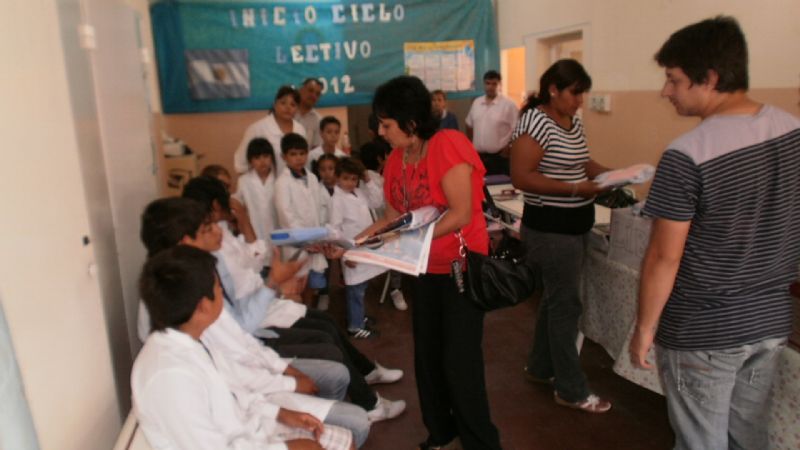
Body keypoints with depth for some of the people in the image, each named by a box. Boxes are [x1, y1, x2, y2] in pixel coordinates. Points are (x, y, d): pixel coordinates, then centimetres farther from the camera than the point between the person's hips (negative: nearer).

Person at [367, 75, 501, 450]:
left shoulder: (448, 145, -20)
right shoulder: (395, 160, 3)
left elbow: (462, 213, -24)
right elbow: (392, 217, 6)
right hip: (426, 269, 8)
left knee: (460, 360, -4)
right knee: (427, 355, 14)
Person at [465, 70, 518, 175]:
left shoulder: (508, 104, -7)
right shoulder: (476, 103, 9)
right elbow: (470, 126, 18)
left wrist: (507, 149, -10)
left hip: (499, 157, -4)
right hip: (478, 156, 5)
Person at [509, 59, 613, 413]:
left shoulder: (575, 122, 9)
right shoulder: (535, 122, -18)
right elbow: (521, 177, -24)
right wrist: (576, 189, -26)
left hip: (574, 224, 9)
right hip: (551, 228, -9)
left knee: (555, 298, 19)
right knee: (566, 304, -1)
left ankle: (540, 367, 36)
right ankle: (571, 390, 14)